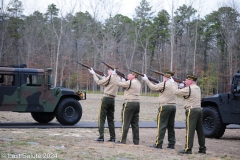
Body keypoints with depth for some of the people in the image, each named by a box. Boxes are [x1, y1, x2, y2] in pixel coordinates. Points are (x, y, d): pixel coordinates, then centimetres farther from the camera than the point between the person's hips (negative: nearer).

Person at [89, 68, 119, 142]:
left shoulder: (109, 78, -11)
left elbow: (99, 82, -4)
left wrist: (94, 74, 6)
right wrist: (104, 78, 19)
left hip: (106, 99, -7)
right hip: (112, 100, 7)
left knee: (101, 118, -3)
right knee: (111, 119, 14)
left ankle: (101, 137, -8)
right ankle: (112, 137, 13)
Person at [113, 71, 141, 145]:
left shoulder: (129, 82, -11)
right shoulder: (138, 83, 13)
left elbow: (118, 83, -9)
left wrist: (115, 76, 6)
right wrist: (123, 81, 17)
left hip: (129, 103, -8)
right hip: (137, 103, 8)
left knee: (125, 123, -4)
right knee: (135, 123, 10)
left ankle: (122, 140, -2)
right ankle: (136, 141, 12)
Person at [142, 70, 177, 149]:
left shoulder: (164, 84, -12)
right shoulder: (175, 85, 7)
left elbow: (153, 87, -4)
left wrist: (146, 80, 6)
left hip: (165, 106, -7)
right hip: (173, 106, 7)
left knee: (161, 126, -4)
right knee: (171, 126, 12)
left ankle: (158, 144, -4)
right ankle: (171, 144, 15)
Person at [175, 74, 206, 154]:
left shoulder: (188, 89, -12)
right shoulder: (197, 88, 14)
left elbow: (176, 92, -8)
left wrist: (180, 88, 11)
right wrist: (183, 88, 11)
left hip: (191, 110, -8)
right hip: (199, 109, 8)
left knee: (190, 130, -7)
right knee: (200, 130, 11)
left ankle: (188, 149, -8)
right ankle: (202, 148, 16)